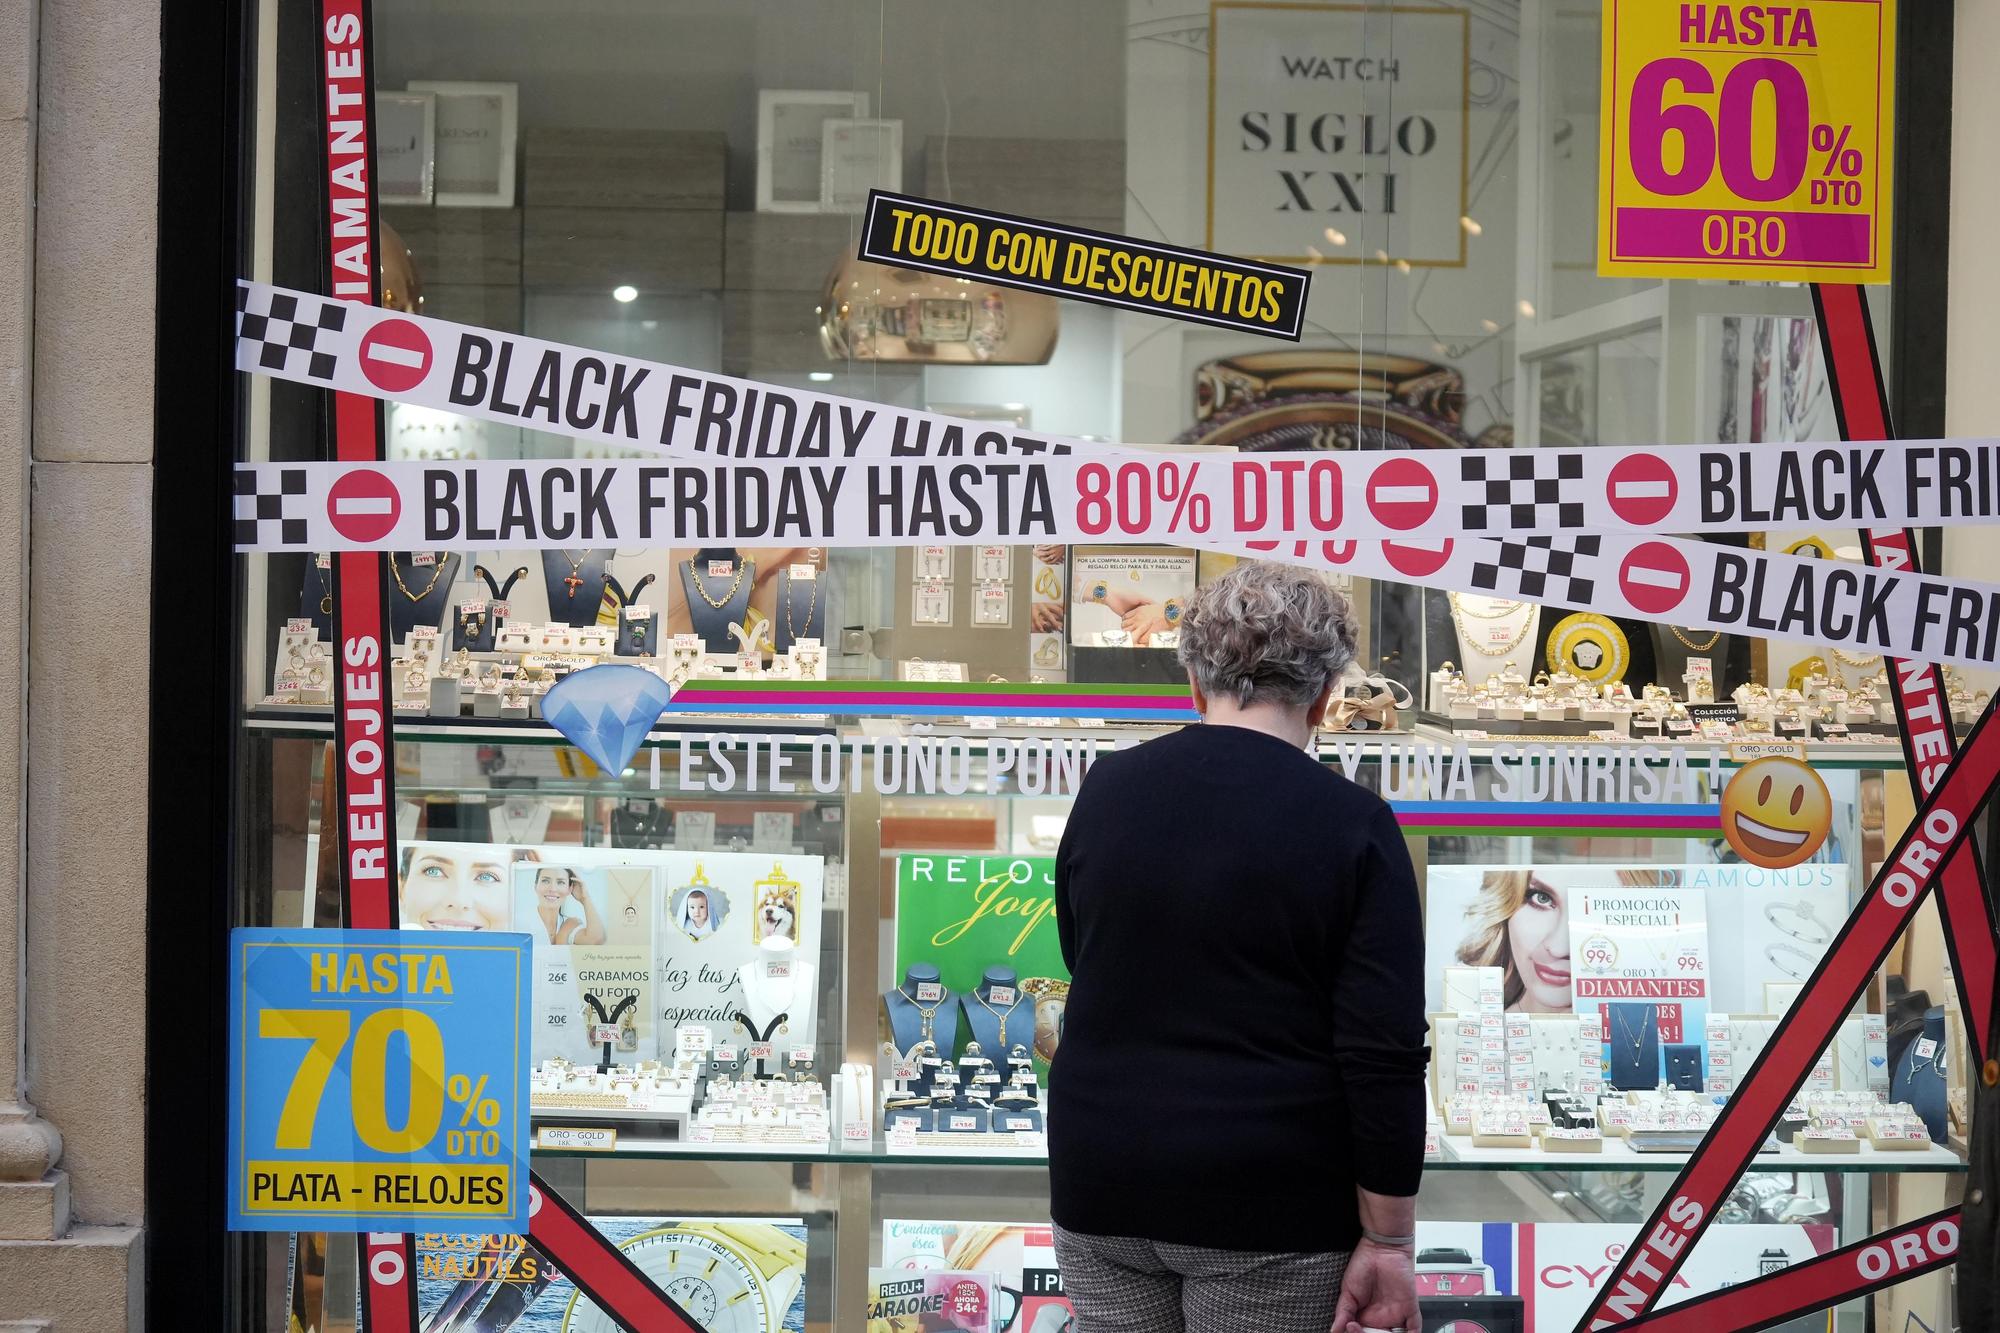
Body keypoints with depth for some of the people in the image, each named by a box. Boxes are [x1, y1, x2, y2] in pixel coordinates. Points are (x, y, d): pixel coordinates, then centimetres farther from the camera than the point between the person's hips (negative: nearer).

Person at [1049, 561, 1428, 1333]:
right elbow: (1384, 1058, -14)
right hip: (1270, 1209, -4)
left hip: (1105, 1183, 4)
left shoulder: (1106, 792, 2)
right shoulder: (1351, 826, -10)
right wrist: (1387, 1241, -9)